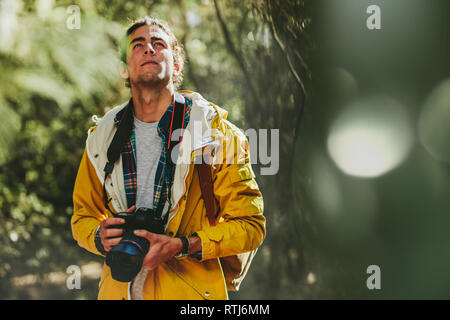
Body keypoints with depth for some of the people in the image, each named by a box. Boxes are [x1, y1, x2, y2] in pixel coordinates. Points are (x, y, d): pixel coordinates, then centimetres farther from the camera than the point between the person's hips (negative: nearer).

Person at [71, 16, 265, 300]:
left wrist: (181, 247, -19)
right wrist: (100, 237, -7)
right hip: (119, 291, 3)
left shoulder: (218, 134, -4)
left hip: (193, 292, -3)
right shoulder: (103, 137, 7)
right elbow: (83, 218, 16)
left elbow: (250, 225, -6)